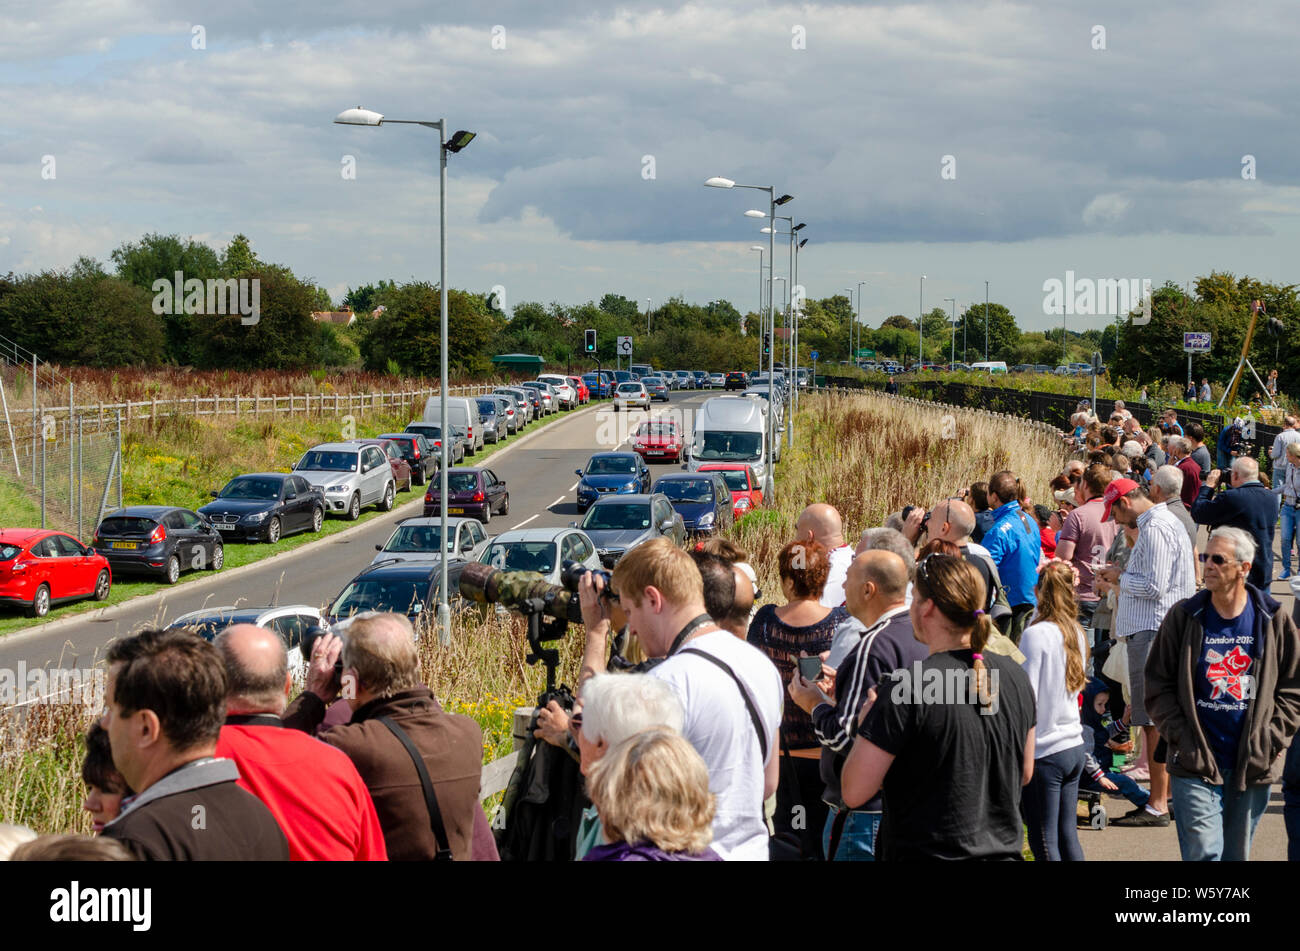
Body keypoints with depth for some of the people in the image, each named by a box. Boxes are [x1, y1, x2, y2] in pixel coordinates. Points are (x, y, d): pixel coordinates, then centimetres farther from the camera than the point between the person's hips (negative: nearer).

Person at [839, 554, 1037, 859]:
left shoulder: (905, 687, -20)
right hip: (1004, 851, 6)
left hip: (926, 851, -6)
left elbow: (854, 793, -18)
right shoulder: (1015, 676, 0)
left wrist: (866, 725, -1)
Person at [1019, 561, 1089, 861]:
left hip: (1044, 751, -7)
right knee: (1067, 835, 13)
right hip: (1074, 746, 7)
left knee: (1044, 843, -1)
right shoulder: (1076, 633, 6)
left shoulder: (1035, 635, -14)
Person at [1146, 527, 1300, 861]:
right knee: (1203, 852, -10)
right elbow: (1158, 685, 3)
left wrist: (1270, 741, -4)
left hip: (1253, 766, 2)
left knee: (1237, 853, 12)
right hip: (1196, 764, -2)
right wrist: (1182, 739, -7)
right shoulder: (1184, 617, 0)